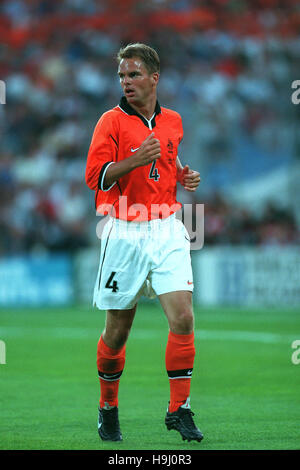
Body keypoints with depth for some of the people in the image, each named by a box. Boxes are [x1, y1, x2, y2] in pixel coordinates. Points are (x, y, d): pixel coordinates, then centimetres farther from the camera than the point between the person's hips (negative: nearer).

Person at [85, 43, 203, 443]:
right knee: (117, 330, 5)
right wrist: (136, 160, -22)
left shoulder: (173, 121, 11)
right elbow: (95, 176, -9)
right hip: (126, 233, -3)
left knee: (183, 317, -12)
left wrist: (184, 176, 7)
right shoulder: (112, 121, -3)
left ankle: (179, 410, -5)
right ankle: (108, 408, 26)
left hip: (167, 231, 3)